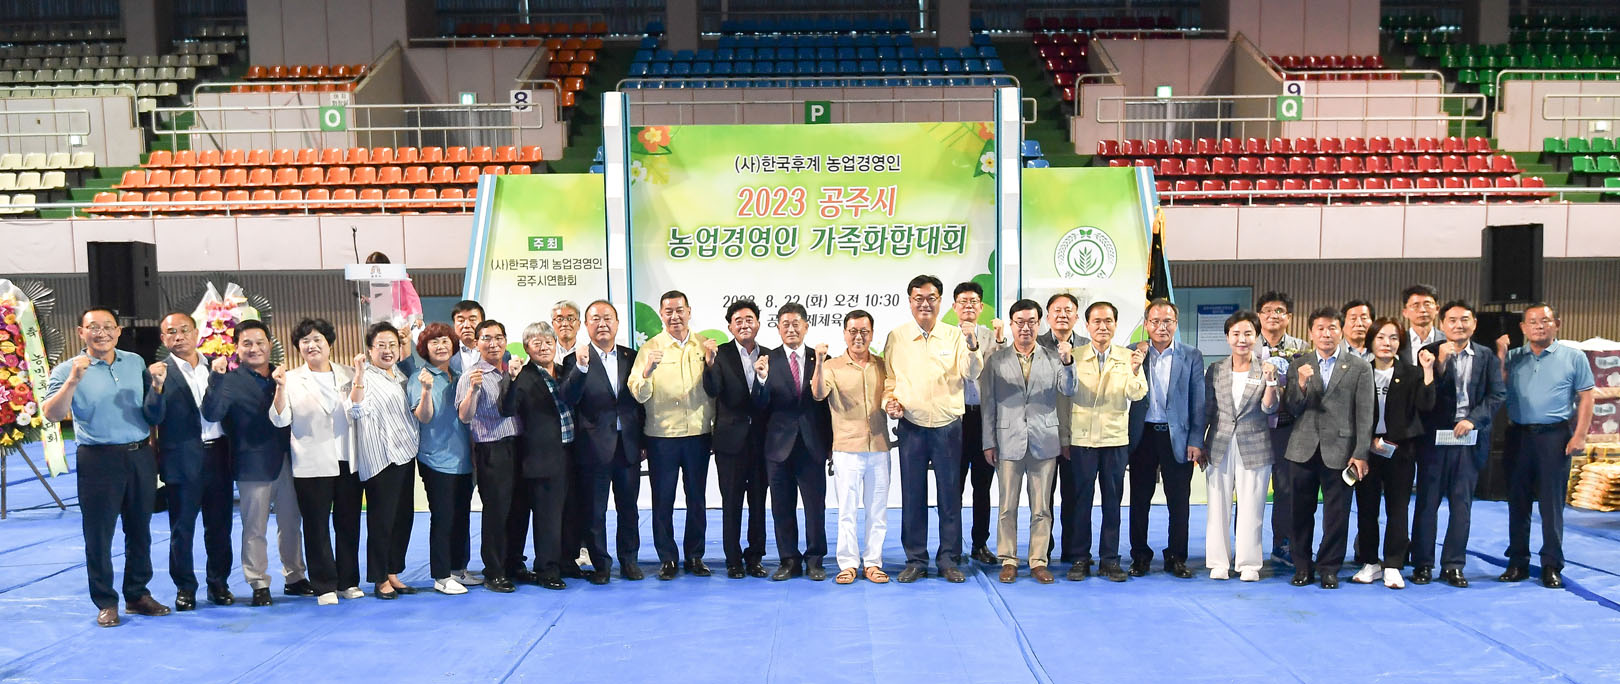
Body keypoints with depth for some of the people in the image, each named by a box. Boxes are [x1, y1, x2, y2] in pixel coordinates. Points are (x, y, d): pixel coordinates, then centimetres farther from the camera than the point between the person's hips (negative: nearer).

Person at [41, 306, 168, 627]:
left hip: (140, 456, 4)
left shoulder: (135, 362, 8)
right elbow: (51, 414, -16)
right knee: (99, 534, 3)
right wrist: (73, 381, -28)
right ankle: (105, 602, 13)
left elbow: (154, 414, 10)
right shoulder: (68, 370, -3)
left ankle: (138, 595, 24)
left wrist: (157, 388, -9)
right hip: (99, 460, -3)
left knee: (140, 531, 12)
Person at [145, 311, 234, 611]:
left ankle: (218, 583, 22)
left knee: (220, 526, 10)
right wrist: (157, 385, -29)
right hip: (183, 460, -3)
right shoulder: (160, 372, -3)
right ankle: (185, 588, 18)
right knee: (182, 529, 6)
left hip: (218, 456, 3)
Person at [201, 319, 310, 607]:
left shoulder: (280, 375, 11)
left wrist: (282, 387, 0)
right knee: (254, 528, 3)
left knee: (291, 523, 13)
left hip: (285, 461, 5)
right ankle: (259, 585, 13)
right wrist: (216, 378, -30)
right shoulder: (231, 380, -6)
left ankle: (294, 578, 25)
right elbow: (211, 414, -20)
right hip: (254, 464, -5)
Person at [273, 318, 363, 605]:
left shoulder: (347, 375, 8)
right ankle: (325, 586, 11)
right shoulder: (292, 379, 3)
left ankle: (348, 582, 18)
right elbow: (280, 420, -6)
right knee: (317, 526, 2)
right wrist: (280, 389, -19)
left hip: (348, 462, 2)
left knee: (349, 523, 7)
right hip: (312, 465, -2)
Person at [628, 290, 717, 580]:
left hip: (698, 434, 2)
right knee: (662, 499, 4)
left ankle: (695, 556, 21)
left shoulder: (704, 346, 6)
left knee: (696, 498, 9)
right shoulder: (650, 348, 0)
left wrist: (711, 363, -12)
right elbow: (638, 395, -9)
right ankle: (668, 558, 15)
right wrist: (647, 371, -28)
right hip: (662, 436, -2)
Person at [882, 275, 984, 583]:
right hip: (911, 426, 1)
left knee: (950, 494, 5)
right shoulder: (896, 337, 5)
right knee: (912, 496, 6)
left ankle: (949, 559, 17)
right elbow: (888, 378, 10)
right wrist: (889, 401, -8)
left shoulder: (955, 336, 2)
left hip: (948, 426, 0)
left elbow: (971, 373, -10)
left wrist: (972, 346, -27)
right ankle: (915, 560, 17)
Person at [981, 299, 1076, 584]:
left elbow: (1069, 391, -4)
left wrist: (1068, 362, -21)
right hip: (1009, 441, 0)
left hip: (1044, 442, 1)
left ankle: (1038, 561, 15)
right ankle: (1008, 560, 15)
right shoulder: (996, 361, 6)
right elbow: (988, 404, 5)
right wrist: (988, 442, 2)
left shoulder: (1053, 358, 8)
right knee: (1008, 507, 4)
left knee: (1042, 508, 6)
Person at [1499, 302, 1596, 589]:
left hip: (1555, 436, -3)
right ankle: (1517, 563, 16)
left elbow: (1585, 398, 1)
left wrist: (1580, 435, -8)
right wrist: (1500, 353, -8)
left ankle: (1552, 566, 10)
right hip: (1518, 435, 3)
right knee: (1517, 501, 8)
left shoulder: (1573, 357, 4)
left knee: (1552, 503, 0)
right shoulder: (1513, 358, 10)